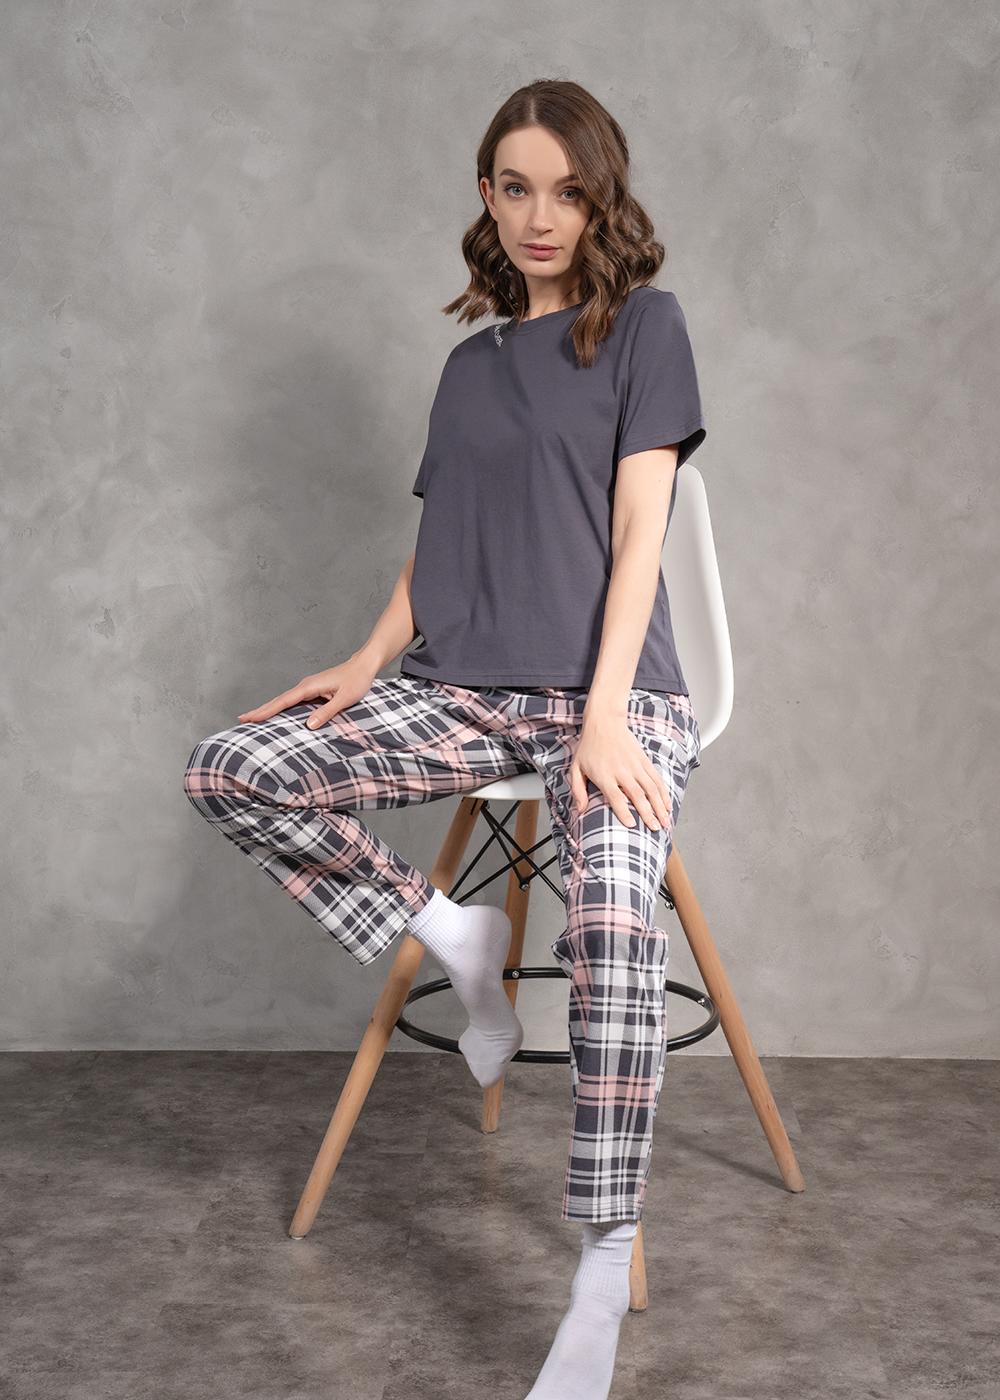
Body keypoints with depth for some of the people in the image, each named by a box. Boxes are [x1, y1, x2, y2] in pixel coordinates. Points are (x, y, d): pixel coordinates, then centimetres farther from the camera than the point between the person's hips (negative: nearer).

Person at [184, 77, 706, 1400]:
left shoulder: (643, 323, 4)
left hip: (612, 693, -5)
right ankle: (455, 936, 0)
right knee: (228, 769, -13)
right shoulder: (471, 363, 19)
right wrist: (365, 665, 3)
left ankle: (604, 1276, -26)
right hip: (464, 692, 5)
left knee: (614, 918, -34)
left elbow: (638, 530, -6)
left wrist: (604, 716, -17)